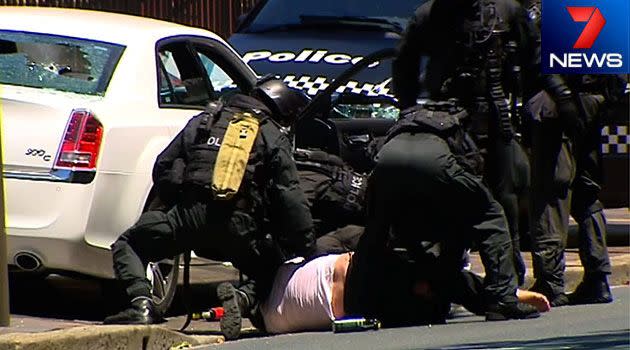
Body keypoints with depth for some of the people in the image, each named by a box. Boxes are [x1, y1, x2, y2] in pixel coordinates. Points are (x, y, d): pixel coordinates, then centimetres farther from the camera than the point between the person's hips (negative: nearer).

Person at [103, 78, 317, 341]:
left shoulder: (202, 122, 19)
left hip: (191, 219, 1)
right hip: (238, 232, -1)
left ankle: (141, 302, -6)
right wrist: (307, 249, 5)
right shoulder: (274, 139, 12)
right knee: (272, 273, 22)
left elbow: (162, 170, 20)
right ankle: (244, 299, -11)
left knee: (128, 246, 21)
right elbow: (292, 201, 3)